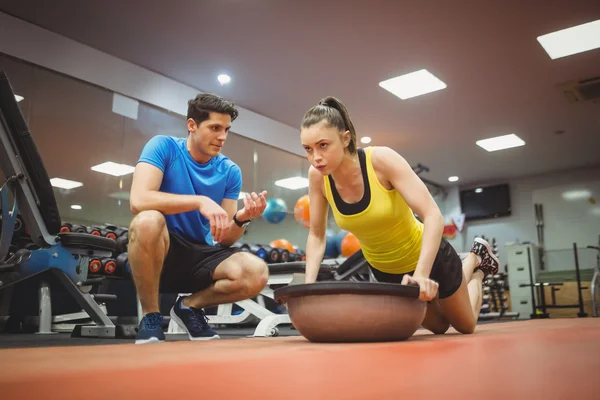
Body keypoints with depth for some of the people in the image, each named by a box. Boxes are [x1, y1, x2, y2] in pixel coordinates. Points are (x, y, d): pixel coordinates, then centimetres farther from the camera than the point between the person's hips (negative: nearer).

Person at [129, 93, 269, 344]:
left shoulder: (230, 171, -1)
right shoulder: (163, 147, -9)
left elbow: (224, 239, -2)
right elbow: (138, 200, -27)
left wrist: (242, 218, -24)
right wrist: (200, 201, -35)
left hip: (200, 256, 3)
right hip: (158, 252, -3)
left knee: (256, 274, -23)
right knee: (148, 221, -37)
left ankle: (190, 306, 6)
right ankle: (150, 318, -14)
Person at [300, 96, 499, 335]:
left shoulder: (381, 159, -32)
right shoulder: (317, 177, -20)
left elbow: (433, 215, -34)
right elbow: (316, 235, -9)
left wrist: (421, 274, -45)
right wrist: (309, 284, -22)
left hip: (426, 256, -3)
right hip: (384, 269, 4)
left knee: (466, 325, 21)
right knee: (439, 327, 26)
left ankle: (475, 258, 44)